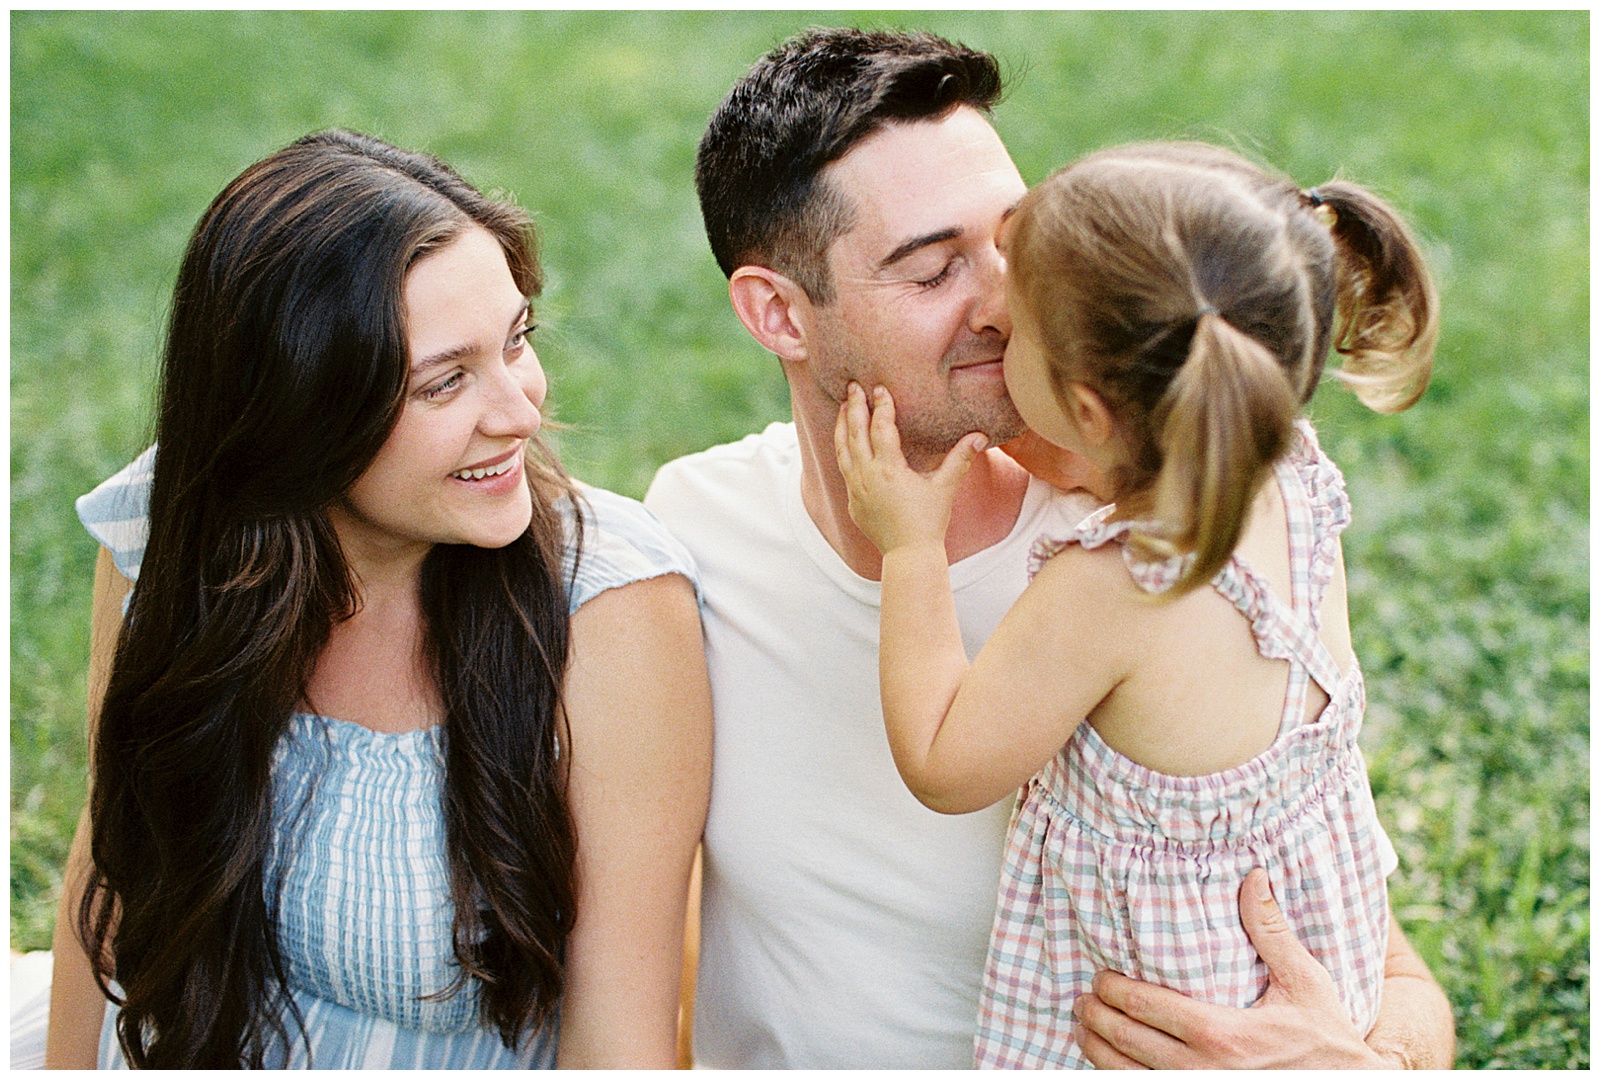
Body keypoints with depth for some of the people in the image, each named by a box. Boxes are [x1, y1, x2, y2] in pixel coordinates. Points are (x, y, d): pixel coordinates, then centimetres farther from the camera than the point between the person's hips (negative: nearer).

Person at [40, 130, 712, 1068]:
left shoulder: (613, 607, -28)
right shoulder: (160, 536, -17)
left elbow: (619, 1033, -24)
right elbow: (115, 854, -1)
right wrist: (67, 1069, 4)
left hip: (477, 1058, -2)